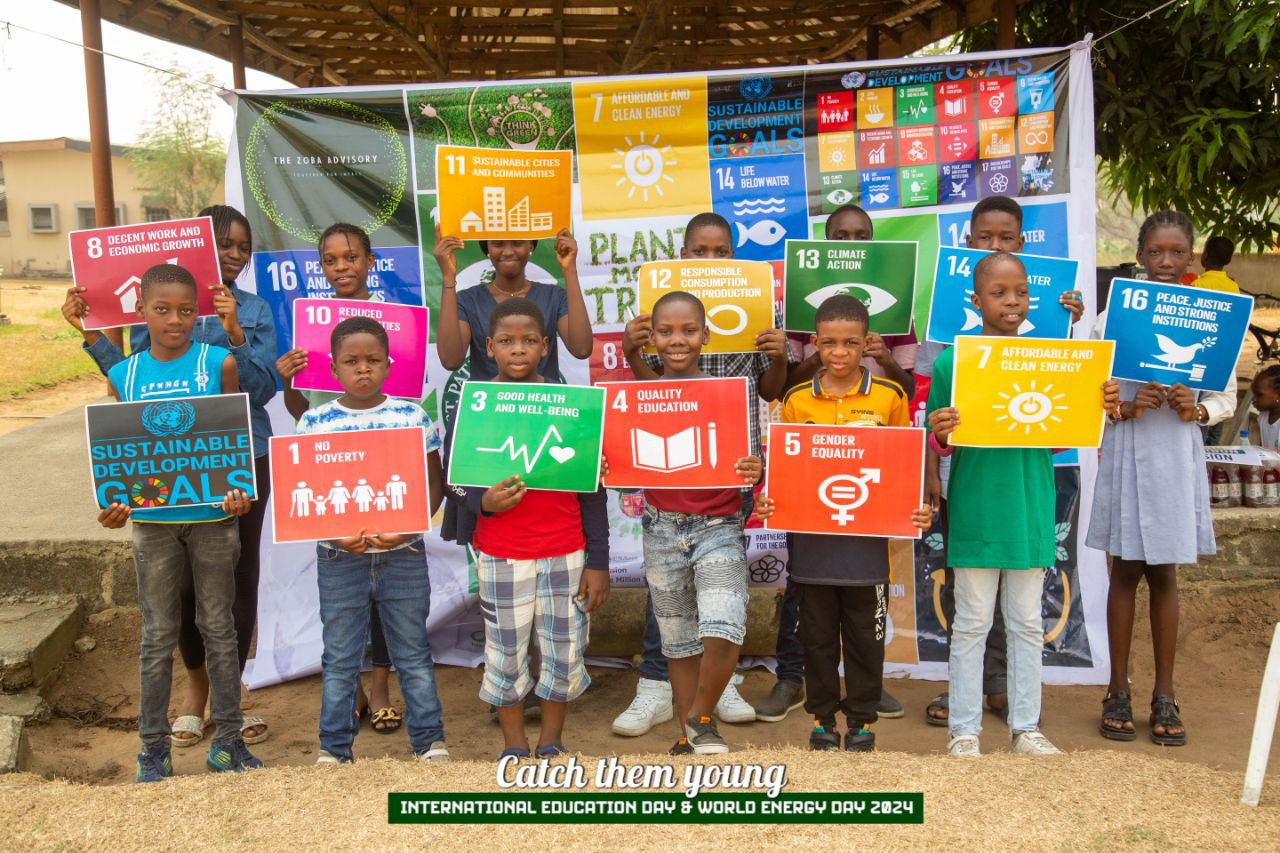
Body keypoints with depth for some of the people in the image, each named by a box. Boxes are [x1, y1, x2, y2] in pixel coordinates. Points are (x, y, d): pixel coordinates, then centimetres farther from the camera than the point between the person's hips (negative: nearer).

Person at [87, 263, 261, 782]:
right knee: (158, 634, 10)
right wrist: (114, 504, -10)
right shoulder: (124, 376, 2)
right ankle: (153, 747, 21)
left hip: (212, 514, -1)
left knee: (219, 628, 9)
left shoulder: (219, 364, -4)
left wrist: (240, 492, -18)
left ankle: (227, 740, 20)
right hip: (151, 519, 2)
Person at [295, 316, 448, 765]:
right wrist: (335, 533, -16)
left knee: (413, 653, 11)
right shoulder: (314, 422, -1)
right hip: (338, 557, 0)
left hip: (403, 554, 0)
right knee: (340, 659, 11)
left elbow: (433, 484, 1)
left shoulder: (413, 417, -2)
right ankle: (334, 748, 24)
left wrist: (408, 527, -15)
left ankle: (429, 740, 23)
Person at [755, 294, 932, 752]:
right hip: (811, 539, 1)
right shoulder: (797, 400, 1)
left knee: (865, 636, 11)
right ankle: (822, 716, 28)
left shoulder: (890, 396, -2)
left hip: (867, 541, -1)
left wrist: (919, 508, -10)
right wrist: (767, 500, -11)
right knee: (817, 635, 13)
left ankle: (861, 718, 28)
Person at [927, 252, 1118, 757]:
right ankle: (964, 729, 17)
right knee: (972, 624, 6)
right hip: (976, 511, -3)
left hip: (1031, 508, 3)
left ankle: (1025, 726, 25)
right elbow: (938, 448, -1)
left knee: (1027, 624, 13)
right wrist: (941, 435, -23)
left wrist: (1100, 408, -5)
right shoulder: (951, 361, -5)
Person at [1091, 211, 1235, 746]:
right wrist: (1127, 409, -17)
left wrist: (1196, 410, -13)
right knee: (1126, 571, 6)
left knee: (1165, 575, 9)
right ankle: (1118, 692, 17)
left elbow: (1227, 399, 7)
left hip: (1179, 455, 1)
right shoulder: (1113, 318, -1)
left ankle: (1164, 696, 19)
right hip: (1127, 452, -1)